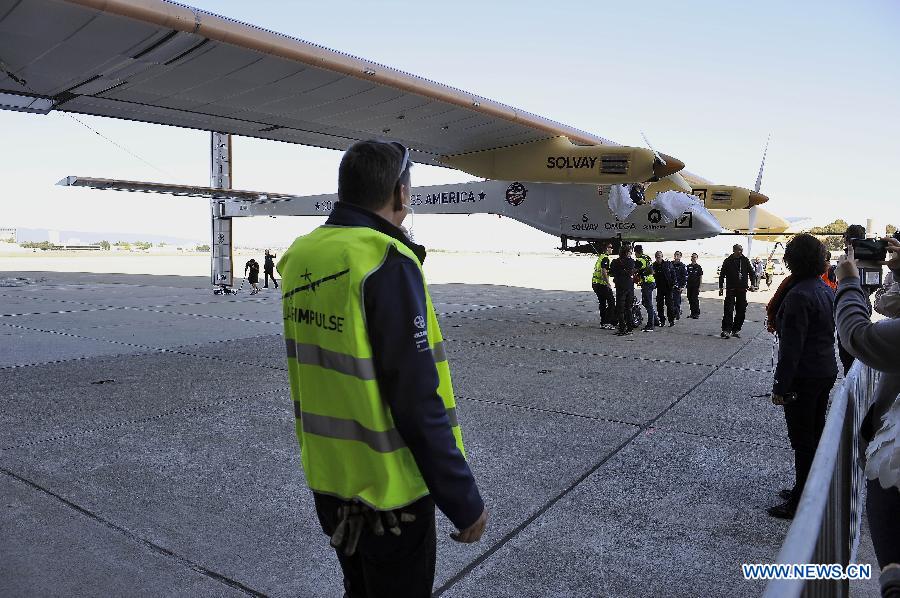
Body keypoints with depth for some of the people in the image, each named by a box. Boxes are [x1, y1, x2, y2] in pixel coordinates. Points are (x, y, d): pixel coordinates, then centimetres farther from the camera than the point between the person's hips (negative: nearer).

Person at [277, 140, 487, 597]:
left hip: (326, 481, 7)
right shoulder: (387, 262, -23)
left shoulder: (299, 257, 1)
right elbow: (418, 404, -25)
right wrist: (464, 502, -15)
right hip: (389, 492, -7)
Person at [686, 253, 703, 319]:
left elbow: (701, 277, 0)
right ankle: (692, 313, 17)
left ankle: (697, 314, -3)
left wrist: (700, 287, -6)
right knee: (690, 299, 7)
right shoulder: (688, 266, 9)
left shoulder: (699, 267, 0)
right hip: (689, 285, 4)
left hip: (696, 286, -4)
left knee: (695, 299, -8)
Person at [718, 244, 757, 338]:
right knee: (728, 310, -10)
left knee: (741, 311, 5)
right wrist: (720, 287, 2)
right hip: (731, 289, -3)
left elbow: (751, 272, 10)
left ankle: (736, 330, 14)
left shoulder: (745, 260, 7)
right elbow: (722, 274, 7)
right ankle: (726, 330, -8)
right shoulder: (728, 261, 3)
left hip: (742, 289, 3)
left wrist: (752, 283, -4)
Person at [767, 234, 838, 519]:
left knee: (802, 441, 2)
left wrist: (781, 386, -18)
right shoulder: (827, 290, 6)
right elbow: (830, 332, 15)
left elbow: (791, 346, -23)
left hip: (804, 377, -9)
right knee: (817, 434, 19)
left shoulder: (798, 295, -23)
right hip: (827, 371, 9)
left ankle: (802, 504, 13)